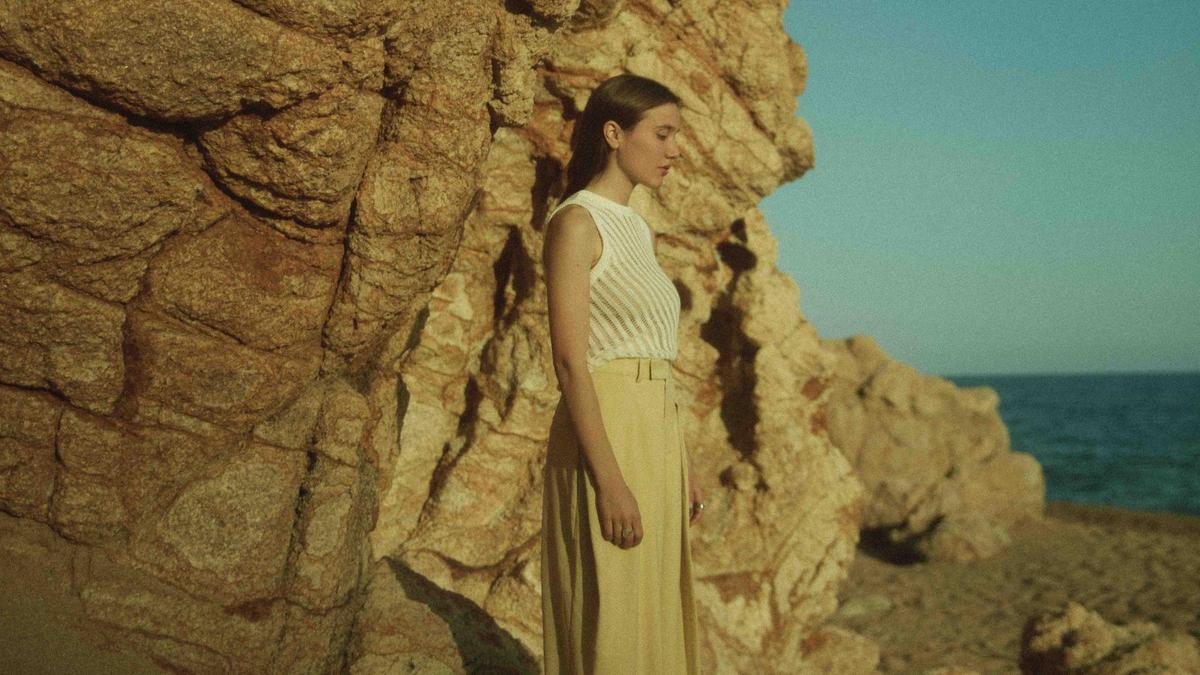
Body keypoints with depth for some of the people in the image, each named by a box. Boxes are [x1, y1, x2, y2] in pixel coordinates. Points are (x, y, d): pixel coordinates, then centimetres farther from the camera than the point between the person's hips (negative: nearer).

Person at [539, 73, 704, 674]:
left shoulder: (637, 229, 17)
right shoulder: (575, 222, -9)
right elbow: (569, 360, -17)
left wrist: (683, 465, 17)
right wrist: (610, 480, -22)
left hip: (655, 431, 9)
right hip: (606, 430, -9)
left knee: (654, 617, 13)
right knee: (611, 624, -4)